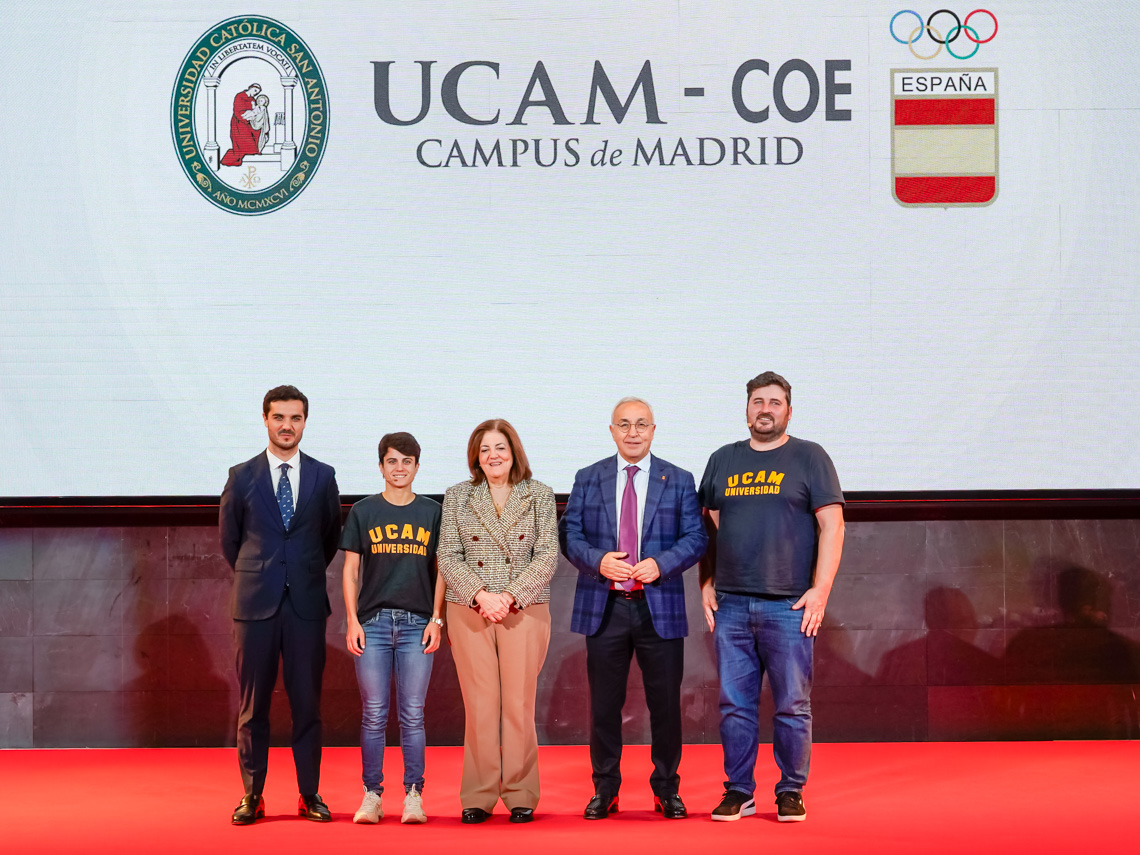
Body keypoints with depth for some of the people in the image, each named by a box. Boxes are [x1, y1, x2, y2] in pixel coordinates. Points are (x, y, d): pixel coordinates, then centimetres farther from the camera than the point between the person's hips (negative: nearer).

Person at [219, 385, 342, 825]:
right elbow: (229, 539, 14)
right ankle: (252, 796, 9)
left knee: (307, 702, 3)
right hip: (255, 605, 0)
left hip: (306, 605, 0)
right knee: (252, 705, 2)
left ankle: (310, 794, 10)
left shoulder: (323, 476, 6)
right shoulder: (242, 477, 4)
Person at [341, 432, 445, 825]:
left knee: (413, 715, 0)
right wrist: (352, 621, -1)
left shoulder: (432, 512, 9)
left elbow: (440, 570, 10)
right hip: (373, 622, 0)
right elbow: (351, 570, 7)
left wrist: (436, 619, 1)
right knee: (374, 714, 1)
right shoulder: (363, 512, 7)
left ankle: (413, 796, 6)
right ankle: (372, 796, 7)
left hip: (417, 624, 0)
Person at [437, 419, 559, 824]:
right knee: (479, 705, 0)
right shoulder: (457, 497, 8)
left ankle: (521, 796, 8)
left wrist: (509, 596, -12)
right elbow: (448, 557, 3)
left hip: (525, 610, -1)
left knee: (519, 704, -1)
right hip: (469, 612, 1)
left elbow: (547, 555, -1)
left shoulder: (539, 495, 6)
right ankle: (478, 798, 6)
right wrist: (481, 595, -12)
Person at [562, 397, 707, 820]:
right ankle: (604, 791, 15)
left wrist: (660, 564, -14)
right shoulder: (587, 479, 9)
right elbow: (570, 535, 5)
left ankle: (667, 790, 16)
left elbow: (695, 538, 2)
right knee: (604, 704, 5)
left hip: (660, 607, 0)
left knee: (665, 703, 3)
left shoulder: (679, 481, 7)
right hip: (604, 607, 0)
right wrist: (598, 560, -13)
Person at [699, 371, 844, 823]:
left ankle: (791, 791, 10)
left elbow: (832, 526, -1)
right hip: (731, 604, 3)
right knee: (735, 704, 4)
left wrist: (820, 590, -8)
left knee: (793, 705, 0)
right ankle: (738, 791, 12)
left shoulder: (809, 458, 4)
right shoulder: (723, 460, 14)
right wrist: (707, 584, 9)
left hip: (789, 605, -3)